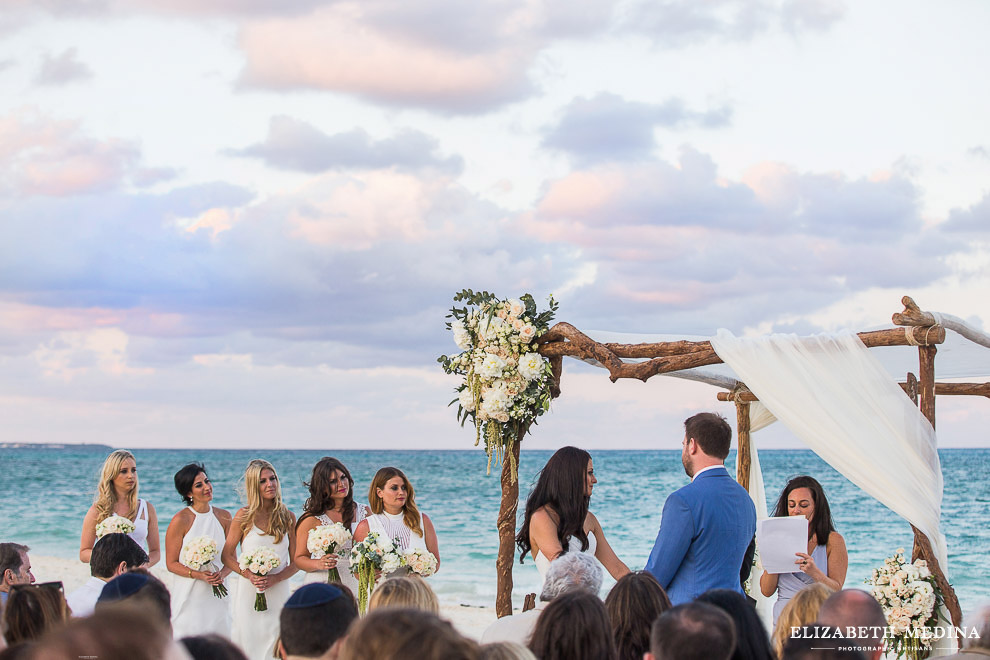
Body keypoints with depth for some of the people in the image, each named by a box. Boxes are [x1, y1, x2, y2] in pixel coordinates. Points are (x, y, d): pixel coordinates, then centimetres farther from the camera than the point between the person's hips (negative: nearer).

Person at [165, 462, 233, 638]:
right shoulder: (181, 520, -7)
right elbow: (171, 564, -5)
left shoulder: (224, 517, 5)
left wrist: (222, 574, -9)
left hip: (217, 596, 4)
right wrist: (199, 575, -18)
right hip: (189, 596, -4)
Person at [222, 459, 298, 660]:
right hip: (249, 592, -1)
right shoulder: (244, 516, 0)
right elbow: (227, 556, 3)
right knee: (247, 644, -2)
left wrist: (275, 578, -11)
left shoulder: (288, 517, 5)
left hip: (278, 592, 1)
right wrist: (249, 575, -12)